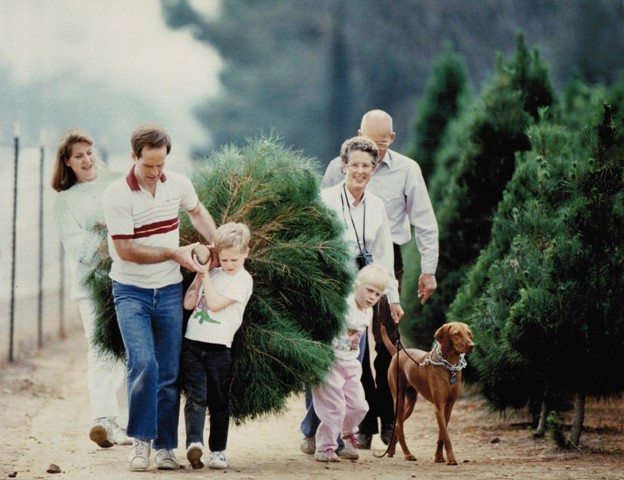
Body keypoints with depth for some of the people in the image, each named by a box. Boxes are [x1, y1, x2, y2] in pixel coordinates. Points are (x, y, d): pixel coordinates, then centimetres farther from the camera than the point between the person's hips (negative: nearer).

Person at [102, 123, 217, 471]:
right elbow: (126, 250, -16)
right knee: (144, 364, -19)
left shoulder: (178, 184, 0)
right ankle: (141, 439, -4)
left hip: (169, 291, 4)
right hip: (131, 291, -4)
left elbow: (198, 212, 22)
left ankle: (166, 446, 13)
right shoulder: (118, 195, -15)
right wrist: (174, 253, -13)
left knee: (169, 374, 4)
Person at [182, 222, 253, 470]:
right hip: (192, 344, 4)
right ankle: (194, 442, -22)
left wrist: (205, 275, -7)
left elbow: (215, 304, -14)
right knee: (195, 396, -10)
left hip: (218, 348, -4)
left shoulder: (243, 280, -5)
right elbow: (188, 304, 8)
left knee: (218, 401, 6)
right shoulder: (212, 274, 13)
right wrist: (199, 275, 3)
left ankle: (218, 450, 13)